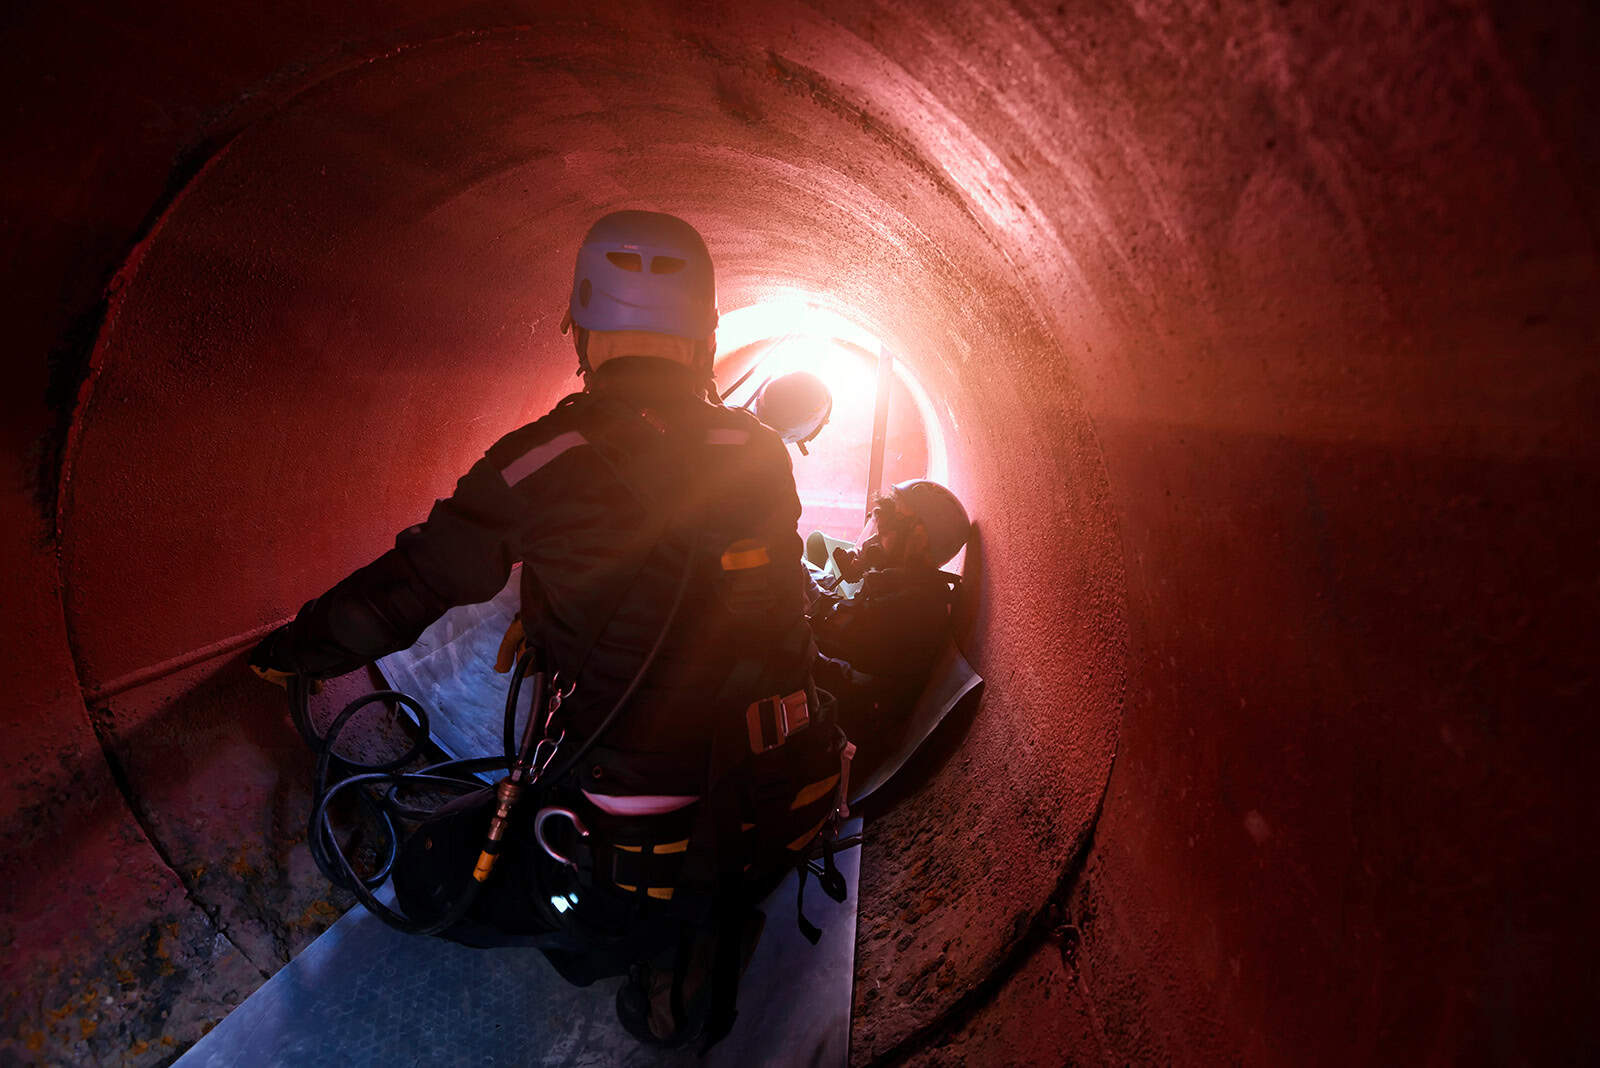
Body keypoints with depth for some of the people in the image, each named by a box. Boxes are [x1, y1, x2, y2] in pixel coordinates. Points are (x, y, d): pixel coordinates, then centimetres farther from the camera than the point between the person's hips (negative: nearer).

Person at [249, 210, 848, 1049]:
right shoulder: (764, 455, -2)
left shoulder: (547, 462, -15)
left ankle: (631, 940, 9)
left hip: (645, 853, -5)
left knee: (429, 879, 18)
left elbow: (406, 588, -2)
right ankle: (706, 931, 16)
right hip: (787, 821, 5)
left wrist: (290, 650, 19)